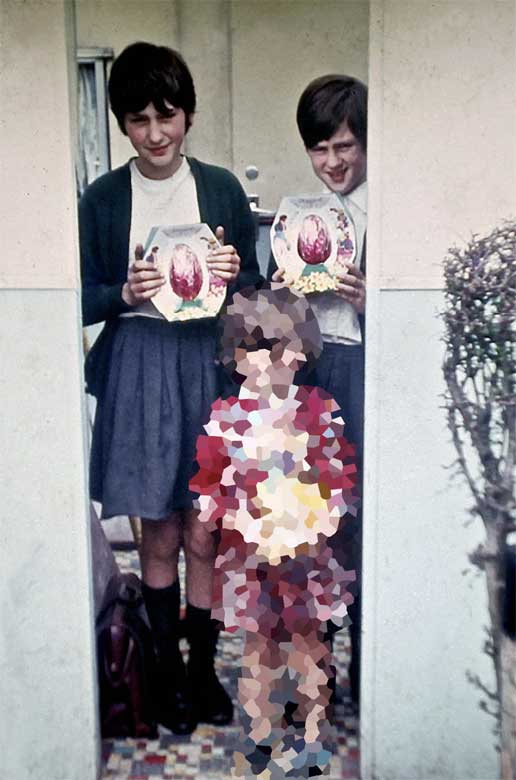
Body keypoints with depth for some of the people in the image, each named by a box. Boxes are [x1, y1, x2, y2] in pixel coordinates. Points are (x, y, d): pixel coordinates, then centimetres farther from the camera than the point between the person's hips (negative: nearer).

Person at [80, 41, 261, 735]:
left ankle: (203, 665, 27)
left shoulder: (221, 188, 4)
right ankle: (169, 668, 29)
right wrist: (125, 294, -16)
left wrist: (234, 277, -13)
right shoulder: (102, 198, 2)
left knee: (204, 535, 6)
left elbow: (252, 286, 9)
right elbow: (83, 302, 3)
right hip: (138, 369, 0)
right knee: (159, 536, 8)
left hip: (208, 362, 1)